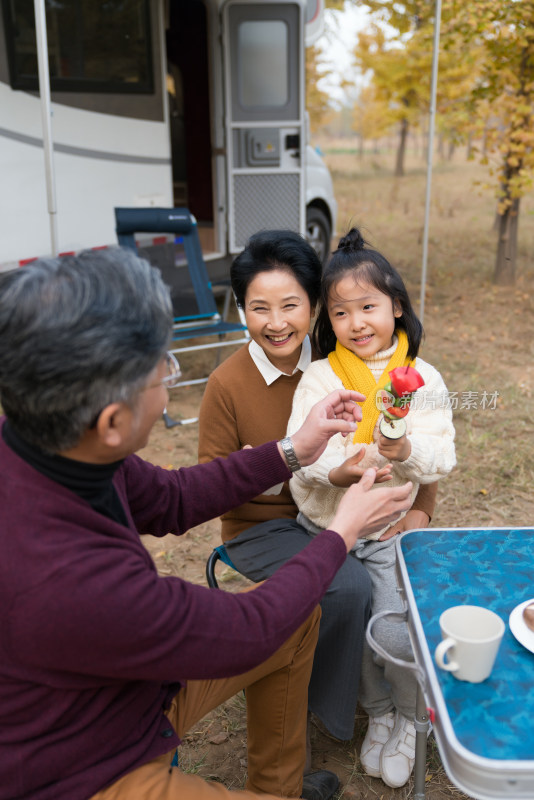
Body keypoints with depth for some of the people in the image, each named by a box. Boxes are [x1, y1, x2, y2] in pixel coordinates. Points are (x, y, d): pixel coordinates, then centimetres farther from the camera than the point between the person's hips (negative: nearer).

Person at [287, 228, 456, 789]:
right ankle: (378, 711, 33)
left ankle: (412, 717, 23)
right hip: (325, 527, 1)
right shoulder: (319, 377, -3)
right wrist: (337, 471, -33)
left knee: (395, 636, -13)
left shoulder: (422, 379, -2)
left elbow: (441, 459, -6)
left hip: (390, 533, 0)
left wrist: (406, 452, -28)